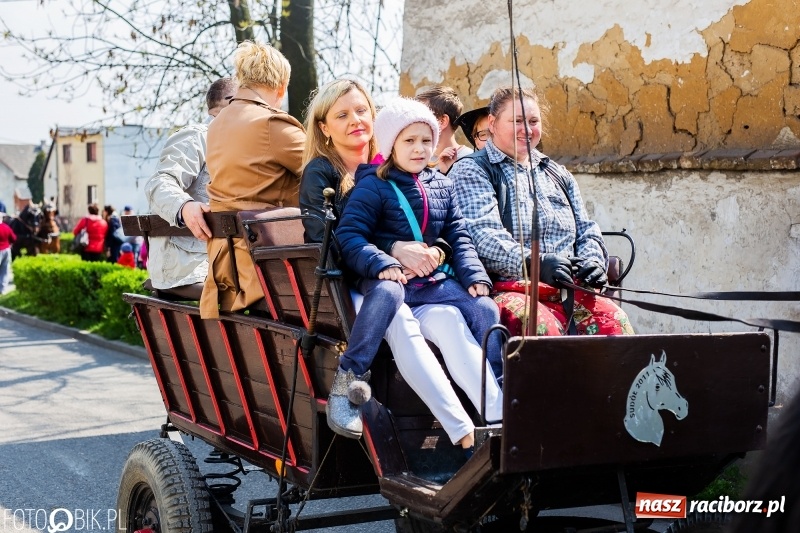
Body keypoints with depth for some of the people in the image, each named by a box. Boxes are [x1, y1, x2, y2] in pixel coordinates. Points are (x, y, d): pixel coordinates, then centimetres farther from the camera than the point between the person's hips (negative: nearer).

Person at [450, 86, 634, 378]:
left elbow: (586, 230, 26)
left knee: (612, 319, -26)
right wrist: (531, 262, -28)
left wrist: (592, 259, 1)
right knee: (541, 326, -38)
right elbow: (482, 235, -10)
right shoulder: (472, 172, 7)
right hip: (507, 288, -5)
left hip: (569, 289, 5)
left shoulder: (558, 174, 28)